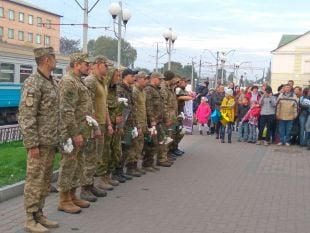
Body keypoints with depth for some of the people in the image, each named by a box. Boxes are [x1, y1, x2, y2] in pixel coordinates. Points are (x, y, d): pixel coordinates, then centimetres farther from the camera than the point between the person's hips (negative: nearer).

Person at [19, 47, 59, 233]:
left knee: (46, 180, 14)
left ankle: (39, 214, 25)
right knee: (35, 180, 0)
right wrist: (32, 144, -21)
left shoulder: (52, 82, 12)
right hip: (40, 142, -9)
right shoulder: (33, 83, -15)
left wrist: (57, 138, 17)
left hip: (51, 142, 9)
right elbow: (26, 116, -19)